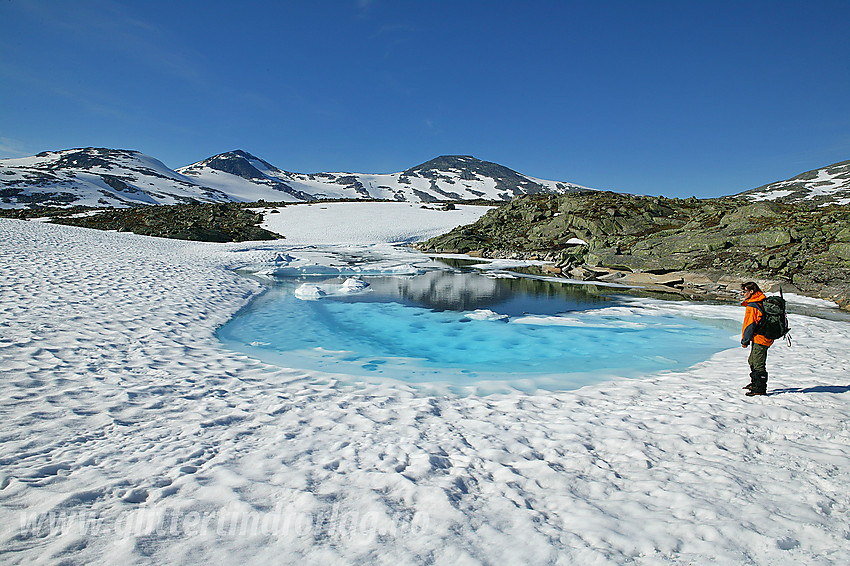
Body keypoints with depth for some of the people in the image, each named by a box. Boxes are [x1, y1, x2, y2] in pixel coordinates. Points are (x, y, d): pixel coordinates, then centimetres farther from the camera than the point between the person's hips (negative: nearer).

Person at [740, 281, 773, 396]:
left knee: (758, 364, -6)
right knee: (752, 361, 22)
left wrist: (745, 340, -12)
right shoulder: (760, 303, 13)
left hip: (759, 339, -11)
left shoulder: (752, 306, -19)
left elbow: (750, 324, -20)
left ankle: (760, 388, -2)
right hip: (764, 338, 11)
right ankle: (755, 383, 35)